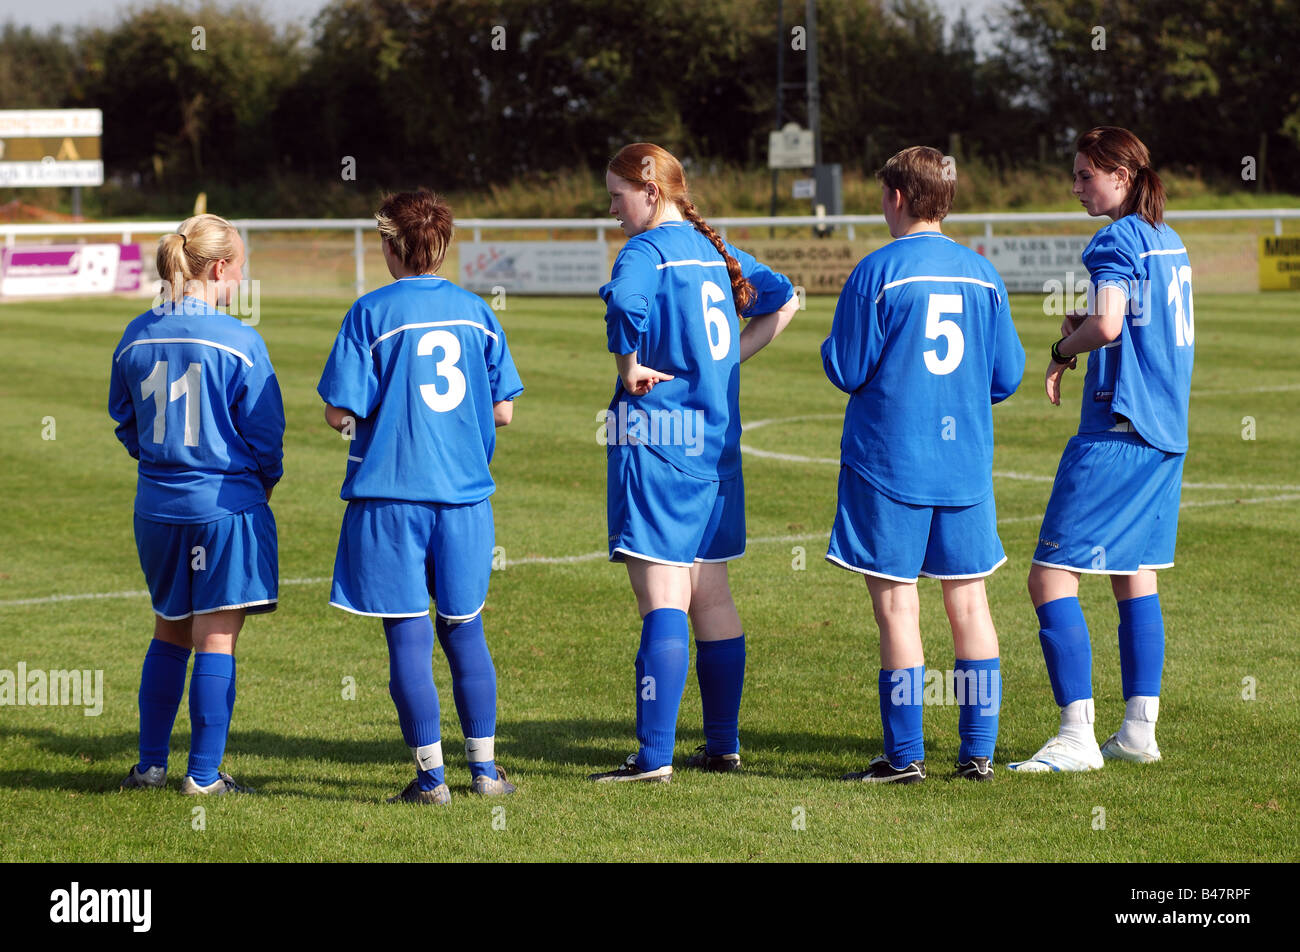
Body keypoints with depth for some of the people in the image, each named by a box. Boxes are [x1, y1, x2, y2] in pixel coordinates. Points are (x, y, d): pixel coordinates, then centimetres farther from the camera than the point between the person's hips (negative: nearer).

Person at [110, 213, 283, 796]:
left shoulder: (136, 337, 2)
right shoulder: (238, 342, -13)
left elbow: (125, 421, 12)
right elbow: (264, 432, -7)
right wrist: (263, 486, 12)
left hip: (157, 507, 5)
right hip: (226, 503, -5)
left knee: (169, 634, 19)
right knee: (216, 639, 1)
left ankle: (150, 765, 20)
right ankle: (204, 774, 2)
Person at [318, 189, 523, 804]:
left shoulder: (372, 313, -7)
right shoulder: (476, 313, 4)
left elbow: (340, 412, -11)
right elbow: (502, 411, 6)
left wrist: (350, 418, 12)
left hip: (391, 492, -4)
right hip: (465, 491, 4)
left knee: (408, 635, 1)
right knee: (465, 630, 14)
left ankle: (430, 775, 2)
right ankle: (484, 769, 18)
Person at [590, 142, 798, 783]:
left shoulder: (647, 249, -10)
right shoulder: (714, 249, 14)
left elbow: (624, 304, -33)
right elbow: (784, 300, 26)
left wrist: (629, 367, -17)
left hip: (655, 439, -8)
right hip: (715, 442, 8)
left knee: (662, 602, -9)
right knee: (710, 597, 14)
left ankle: (655, 755, -9)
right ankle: (724, 744, 19)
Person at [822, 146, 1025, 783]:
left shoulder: (878, 272, -9)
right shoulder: (983, 275, 5)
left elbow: (846, 370, -8)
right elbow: (1006, 377, 7)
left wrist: (833, 344, 13)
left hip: (890, 459, -4)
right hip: (966, 462, 4)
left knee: (896, 607, 0)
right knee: (968, 600, 9)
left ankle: (904, 756, 1)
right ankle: (978, 750, 10)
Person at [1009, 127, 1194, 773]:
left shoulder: (1117, 241, -12)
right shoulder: (1169, 242, 16)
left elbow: (1106, 324, -26)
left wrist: (1063, 349, -7)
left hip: (1117, 429, -10)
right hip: (1166, 430, 10)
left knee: (1050, 576, -8)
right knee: (1135, 575, 15)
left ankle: (1077, 736, -13)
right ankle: (1139, 729, 15)